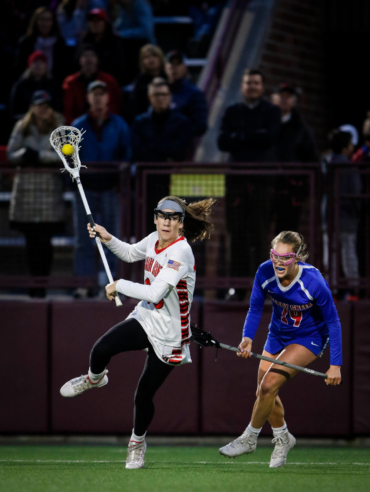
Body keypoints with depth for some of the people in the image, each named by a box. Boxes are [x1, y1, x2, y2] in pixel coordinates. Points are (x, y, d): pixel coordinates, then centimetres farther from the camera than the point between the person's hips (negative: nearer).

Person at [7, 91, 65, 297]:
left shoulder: (59, 128, 4)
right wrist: (24, 154, -14)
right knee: (31, 238, 4)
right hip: (27, 185, 2)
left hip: (50, 186, -2)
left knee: (45, 238, -6)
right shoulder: (22, 128, 10)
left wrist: (38, 155, -14)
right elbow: (11, 154, 6)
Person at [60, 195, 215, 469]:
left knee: (144, 394, 2)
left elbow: (155, 293, -34)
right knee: (101, 349, -18)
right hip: (145, 318, 6)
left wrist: (119, 285, -22)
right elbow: (132, 253, 23)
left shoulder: (180, 253, -26)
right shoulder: (155, 240, -2)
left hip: (169, 335, -6)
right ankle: (95, 378, 18)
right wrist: (108, 239, 6)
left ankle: (138, 441, 29)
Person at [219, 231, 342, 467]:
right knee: (265, 391, 7)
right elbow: (255, 308, -5)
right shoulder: (265, 273, -21)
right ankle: (282, 438, 34)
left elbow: (333, 322, -20)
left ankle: (250, 438, 0)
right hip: (278, 335, 5)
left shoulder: (314, 282, -32)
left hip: (309, 338, -5)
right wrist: (247, 337, -24)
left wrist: (335, 365, -19)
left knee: (269, 384, -20)